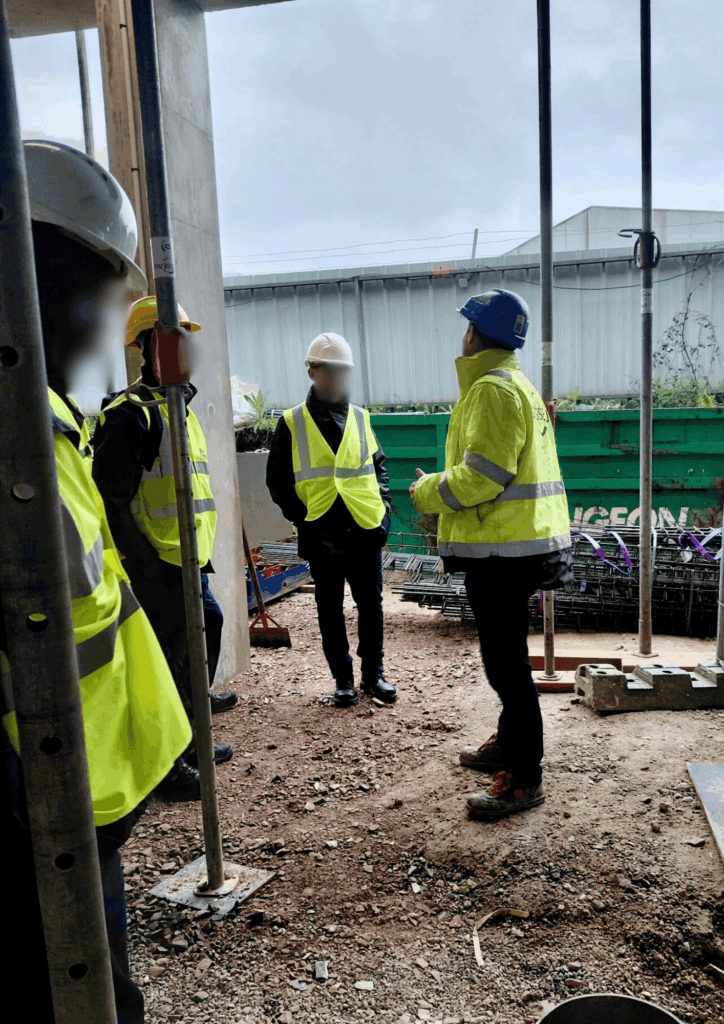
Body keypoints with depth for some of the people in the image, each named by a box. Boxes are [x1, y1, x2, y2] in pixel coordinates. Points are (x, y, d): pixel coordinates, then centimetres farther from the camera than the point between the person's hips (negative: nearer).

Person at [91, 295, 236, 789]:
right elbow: (114, 499, -19)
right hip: (159, 565, -10)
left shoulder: (181, 407, 17)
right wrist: (144, 561, -21)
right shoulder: (132, 414, -14)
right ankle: (169, 765, 14)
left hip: (191, 561, 10)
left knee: (206, 630, 18)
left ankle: (190, 743, 36)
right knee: (172, 658, -2)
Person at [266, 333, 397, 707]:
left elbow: (378, 465, 18)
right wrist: (301, 517, -6)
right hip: (322, 536, -2)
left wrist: (383, 504, 5)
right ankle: (343, 681, 22)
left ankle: (373, 674, 25)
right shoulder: (292, 423, -1)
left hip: (365, 531, 3)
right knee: (331, 611, 8)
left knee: (371, 605, 9)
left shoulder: (360, 417, 8)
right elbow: (277, 480, 2)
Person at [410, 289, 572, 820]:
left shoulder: (493, 388, -15)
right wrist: (444, 487, 19)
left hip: (502, 548, -11)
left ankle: (524, 778, 7)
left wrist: (428, 491, -7)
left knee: (506, 661, -3)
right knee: (506, 656, 22)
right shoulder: (520, 385, 19)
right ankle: (508, 745, 37)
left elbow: (482, 475, -23)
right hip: (521, 542, 11)